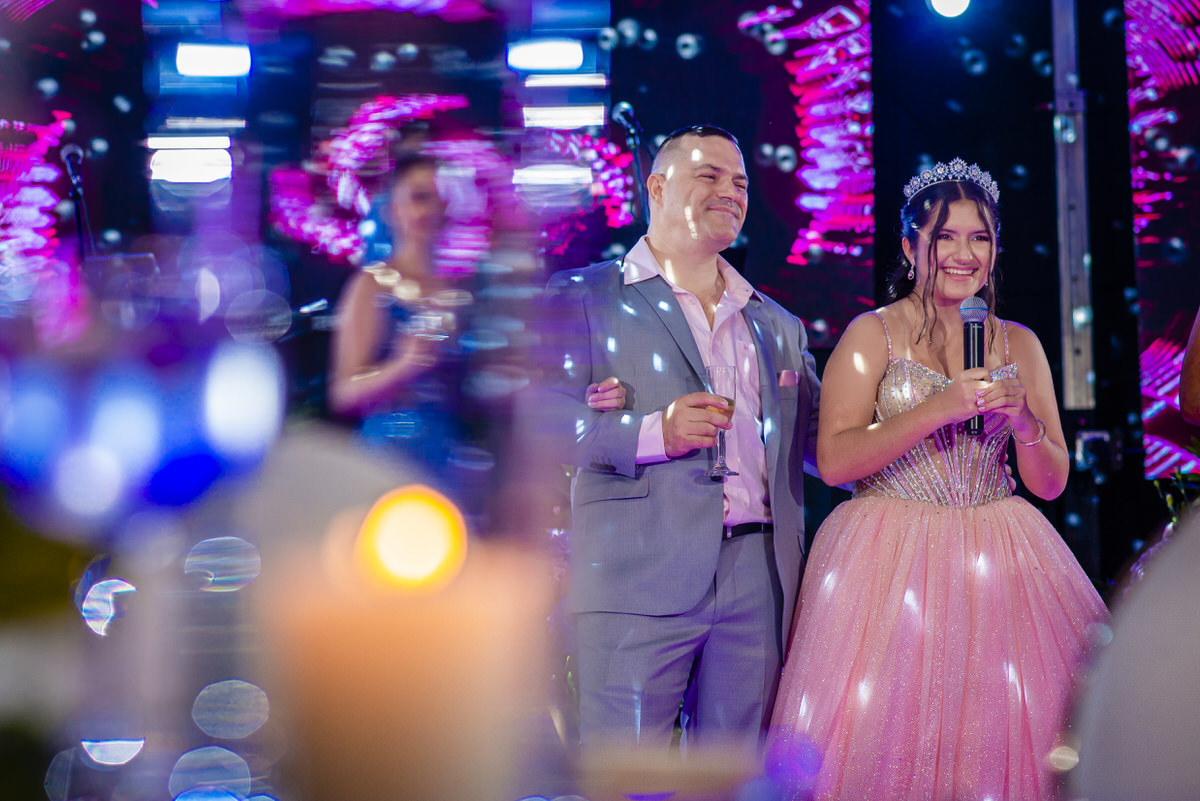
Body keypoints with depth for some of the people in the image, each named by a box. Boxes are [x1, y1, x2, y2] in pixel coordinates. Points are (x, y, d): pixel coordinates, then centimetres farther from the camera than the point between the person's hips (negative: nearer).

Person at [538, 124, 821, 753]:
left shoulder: (778, 326, 23)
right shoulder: (581, 298, 6)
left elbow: (822, 438, 26)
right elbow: (543, 416, -6)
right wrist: (650, 434, -18)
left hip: (757, 582, 5)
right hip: (637, 581, -5)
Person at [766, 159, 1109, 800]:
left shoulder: (1019, 344, 12)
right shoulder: (872, 334, 1)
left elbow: (1051, 482, 13)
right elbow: (834, 460, -9)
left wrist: (1022, 419, -7)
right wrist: (938, 409, -16)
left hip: (1000, 565, 3)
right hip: (890, 559, -3)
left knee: (1006, 735, -4)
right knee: (891, 736, -8)